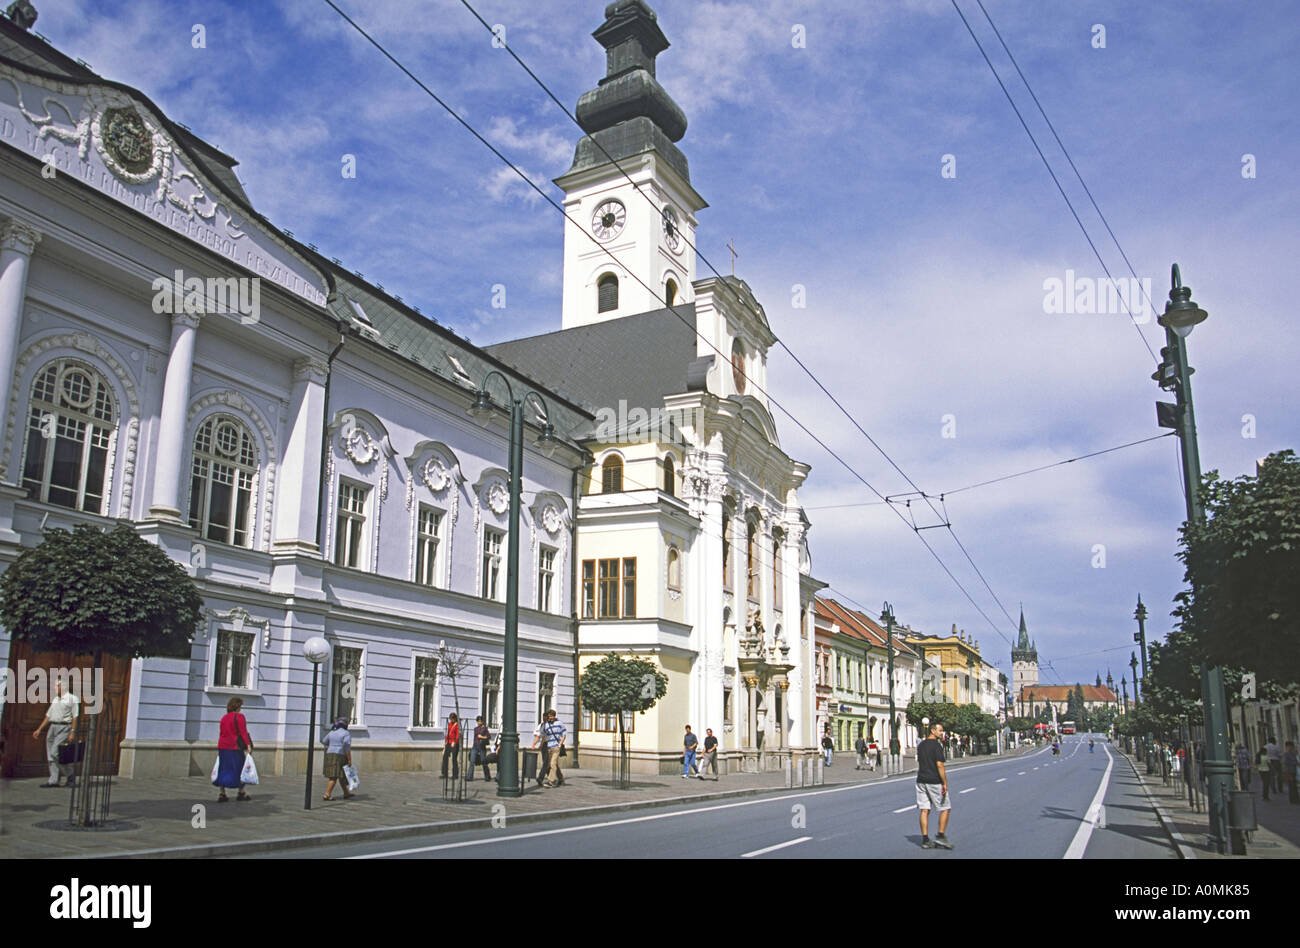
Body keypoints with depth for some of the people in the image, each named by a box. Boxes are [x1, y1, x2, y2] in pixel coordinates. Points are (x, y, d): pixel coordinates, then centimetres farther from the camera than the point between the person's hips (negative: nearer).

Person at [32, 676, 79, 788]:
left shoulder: (72, 699, -5)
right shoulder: (55, 700, 17)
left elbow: (75, 717, -10)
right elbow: (48, 716, 22)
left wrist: (72, 733, -17)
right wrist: (39, 729, 17)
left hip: (64, 728, -8)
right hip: (52, 728, 8)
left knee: (55, 752, -15)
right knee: (51, 756, 4)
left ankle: (71, 774, -2)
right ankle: (54, 780, 7)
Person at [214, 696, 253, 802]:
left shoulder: (224, 718, 10)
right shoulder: (239, 717, -9)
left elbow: (221, 733, 14)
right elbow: (243, 733, -15)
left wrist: (219, 749, 19)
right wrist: (248, 745, -14)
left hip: (223, 746, 6)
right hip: (235, 747, -6)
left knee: (224, 770, 9)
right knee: (240, 769, 6)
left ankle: (222, 794, 7)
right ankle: (241, 793, 12)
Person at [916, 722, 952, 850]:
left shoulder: (921, 745, 12)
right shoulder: (936, 745, -12)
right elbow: (940, 765, -18)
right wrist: (945, 783, -17)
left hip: (921, 781, 7)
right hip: (934, 781, -7)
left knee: (924, 810, 5)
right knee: (945, 808, 6)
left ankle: (925, 840, 3)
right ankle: (941, 836, 2)